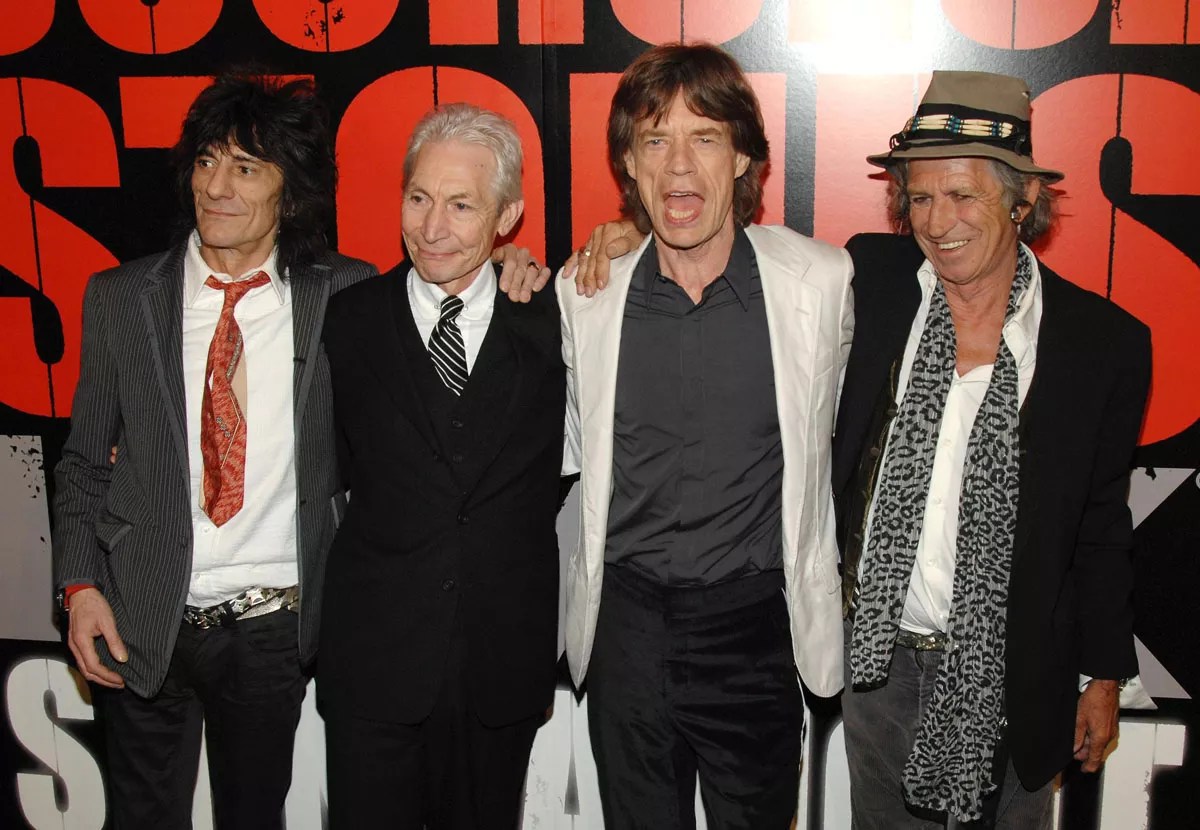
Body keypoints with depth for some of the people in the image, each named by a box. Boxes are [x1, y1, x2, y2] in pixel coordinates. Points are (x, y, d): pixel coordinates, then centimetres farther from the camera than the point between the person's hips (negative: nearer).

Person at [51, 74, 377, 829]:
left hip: (274, 625, -1)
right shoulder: (119, 299, 0)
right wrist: (81, 587, -5)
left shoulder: (344, 297, -4)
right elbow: (84, 462, 4)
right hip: (140, 623, 1)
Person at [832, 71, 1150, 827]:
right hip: (877, 653, 2)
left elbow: (1102, 524, -1)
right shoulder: (873, 281, -6)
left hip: (1012, 675, -1)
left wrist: (1105, 676, 4)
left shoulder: (1106, 343, -8)